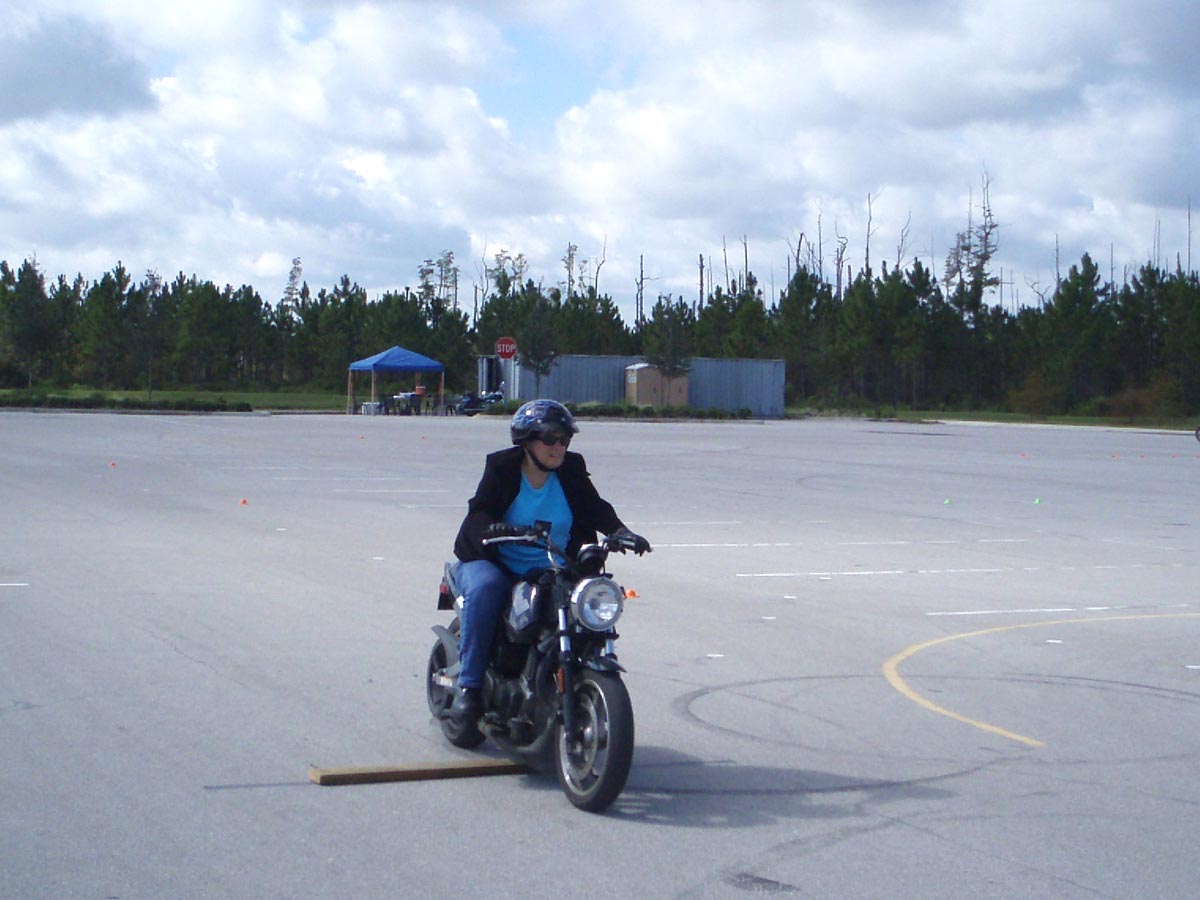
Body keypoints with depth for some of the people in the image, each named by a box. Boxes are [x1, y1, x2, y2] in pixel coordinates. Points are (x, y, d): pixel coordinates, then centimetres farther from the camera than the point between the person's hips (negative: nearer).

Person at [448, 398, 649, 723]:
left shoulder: (572, 471, 6)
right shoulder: (502, 467, -3)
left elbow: (596, 509, 4)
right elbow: (479, 511, -13)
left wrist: (623, 533, -16)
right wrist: (493, 530, -35)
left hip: (552, 571, 3)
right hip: (496, 564, -3)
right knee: (484, 588, -35)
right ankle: (468, 687, -30)